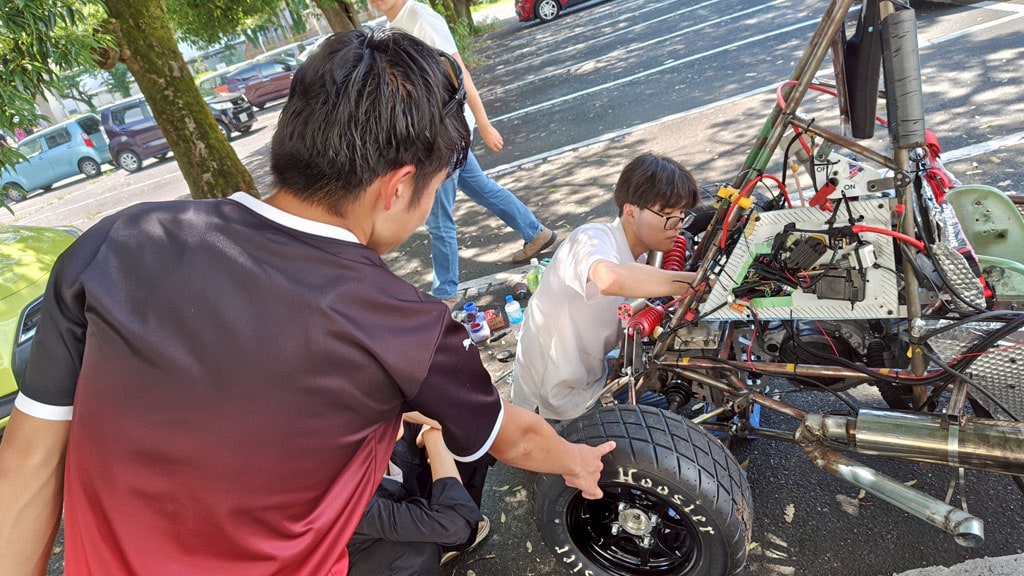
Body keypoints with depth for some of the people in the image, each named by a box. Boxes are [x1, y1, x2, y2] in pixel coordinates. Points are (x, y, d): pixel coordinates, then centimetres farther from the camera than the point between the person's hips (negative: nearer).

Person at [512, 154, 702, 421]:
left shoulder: (638, 254, 2)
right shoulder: (592, 238, -27)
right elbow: (610, 279, -49)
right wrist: (698, 281, -41)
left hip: (591, 376, 8)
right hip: (560, 402, -8)